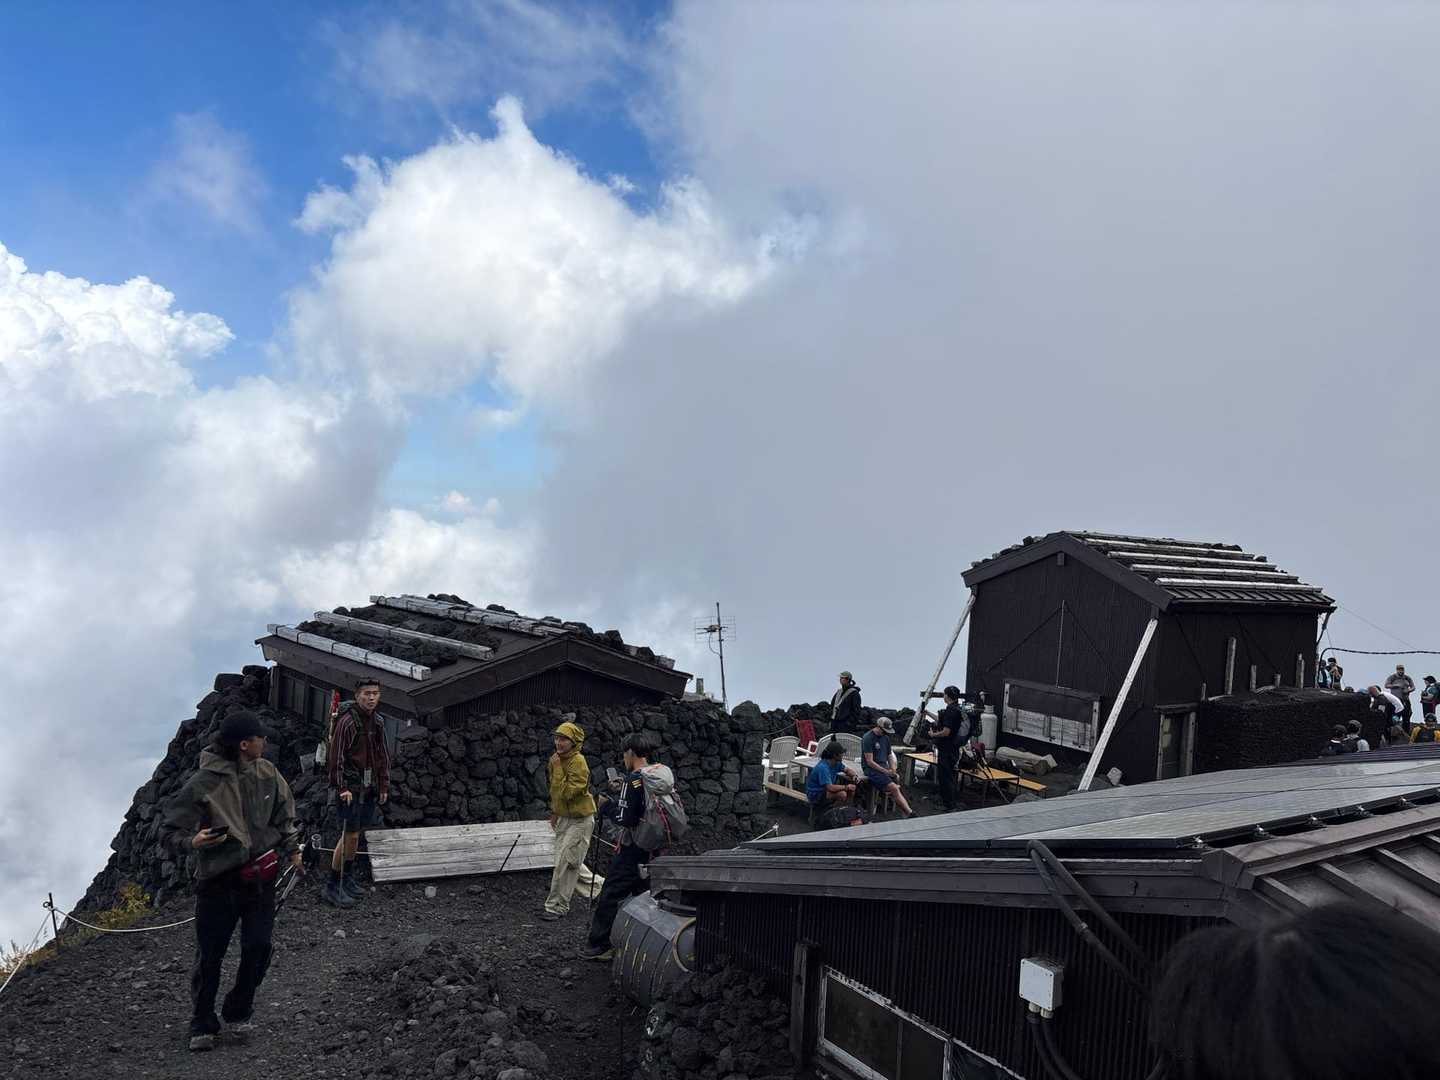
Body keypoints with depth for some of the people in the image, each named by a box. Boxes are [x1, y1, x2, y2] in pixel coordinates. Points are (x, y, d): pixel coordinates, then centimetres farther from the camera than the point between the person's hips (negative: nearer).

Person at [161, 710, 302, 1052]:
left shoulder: (267, 773, -2)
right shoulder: (204, 783, -18)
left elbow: (283, 813, 15)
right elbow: (168, 830, -12)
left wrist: (292, 850, 16)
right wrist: (192, 841, -31)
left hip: (261, 879, 4)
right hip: (218, 882, -4)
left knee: (258, 949, 5)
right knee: (209, 957, 4)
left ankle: (238, 1013, 27)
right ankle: (202, 1026, 22)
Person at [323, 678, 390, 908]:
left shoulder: (378, 721, 8)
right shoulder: (347, 721, -15)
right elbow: (336, 757, -15)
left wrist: (384, 786, 13)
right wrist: (341, 787, -18)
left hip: (369, 787, 7)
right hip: (350, 787, -7)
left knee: (357, 832, 15)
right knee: (350, 835, -7)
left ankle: (348, 877, 29)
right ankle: (332, 887, 3)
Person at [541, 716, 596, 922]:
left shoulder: (578, 762, -23)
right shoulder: (557, 759, 3)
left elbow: (566, 792, -28)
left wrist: (557, 768, -26)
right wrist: (554, 813, 19)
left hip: (579, 820, -9)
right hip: (564, 818, 9)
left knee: (564, 863, -8)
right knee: (572, 863, 14)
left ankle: (556, 907, -1)